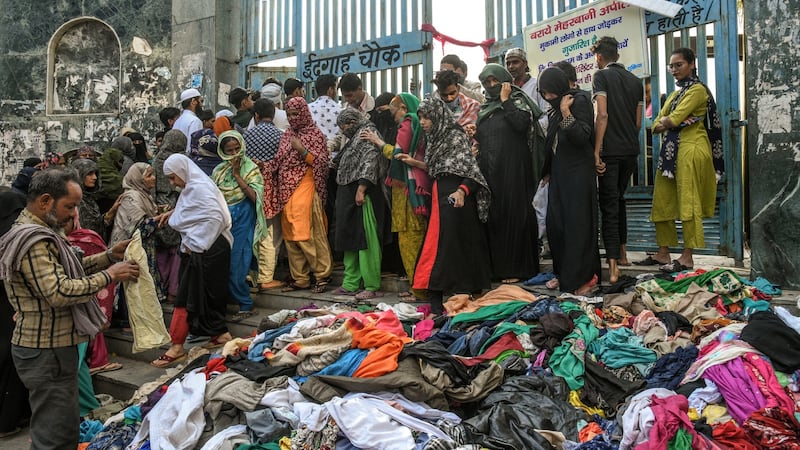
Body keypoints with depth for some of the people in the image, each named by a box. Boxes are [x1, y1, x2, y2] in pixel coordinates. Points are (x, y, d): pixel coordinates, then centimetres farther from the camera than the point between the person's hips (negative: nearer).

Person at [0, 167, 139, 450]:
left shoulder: (37, 232, 12)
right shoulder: (34, 241, -22)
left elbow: (66, 271, 19)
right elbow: (60, 292, -29)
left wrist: (109, 256, 8)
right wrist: (109, 276, -20)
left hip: (50, 345, 11)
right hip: (47, 351, -11)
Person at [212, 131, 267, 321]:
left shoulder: (251, 168, 0)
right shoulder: (219, 170, 11)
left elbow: (255, 197, -13)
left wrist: (237, 175, -13)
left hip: (243, 220, -4)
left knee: (236, 265, -8)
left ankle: (246, 305, 5)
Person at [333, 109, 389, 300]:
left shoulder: (366, 134, -6)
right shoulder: (356, 137, 25)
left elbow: (370, 161, -19)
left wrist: (361, 189, -24)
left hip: (361, 195, -11)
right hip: (349, 196, 11)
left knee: (366, 240, -9)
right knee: (350, 240, 12)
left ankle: (372, 286, -5)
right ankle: (351, 284, 19)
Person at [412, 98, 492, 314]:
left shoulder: (456, 136, -9)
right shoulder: (436, 139, 17)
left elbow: (471, 172, -16)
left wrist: (461, 191, -33)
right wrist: (415, 163, 21)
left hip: (455, 201, -9)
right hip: (440, 198, 9)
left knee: (446, 246, -8)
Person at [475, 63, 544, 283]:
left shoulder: (518, 100, 3)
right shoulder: (484, 108, 19)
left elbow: (522, 124, -15)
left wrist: (505, 101, -9)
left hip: (512, 168, -5)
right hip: (488, 170, 6)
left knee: (513, 214, -5)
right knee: (492, 215, 4)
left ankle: (515, 268, -1)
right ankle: (495, 266, 11)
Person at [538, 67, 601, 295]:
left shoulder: (580, 101, -8)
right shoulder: (554, 110, 13)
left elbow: (582, 137, -17)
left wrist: (566, 114, -21)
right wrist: (547, 172, 16)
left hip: (578, 173, -7)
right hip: (558, 173, 7)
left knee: (577, 224, -5)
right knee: (555, 224, 6)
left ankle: (582, 277, 3)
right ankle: (563, 273, 16)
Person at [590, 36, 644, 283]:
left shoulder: (601, 76, -5)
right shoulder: (635, 80, 12)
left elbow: (602, 115, -16)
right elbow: (638, 121, 13)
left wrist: (596, 152, -15)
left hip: (610, 151, -6)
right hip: (631, 150, 6)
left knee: (609, 206, -5)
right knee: (619, 200, 21)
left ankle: (613, 267, -10)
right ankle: (622, 253, 30)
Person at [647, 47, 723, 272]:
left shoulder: (697, 90, -4)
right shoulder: (675, 94, 22)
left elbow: (673, 119, -15)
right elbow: (656, 126, 13)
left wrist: (666, 120, 5)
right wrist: (670, 121, -6)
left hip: (690, 150, -9)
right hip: (670, 151, 9)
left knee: (688, 202, -8)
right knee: (662, 202, 7)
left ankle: (687, 257, -6)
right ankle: (663, 252, 14)